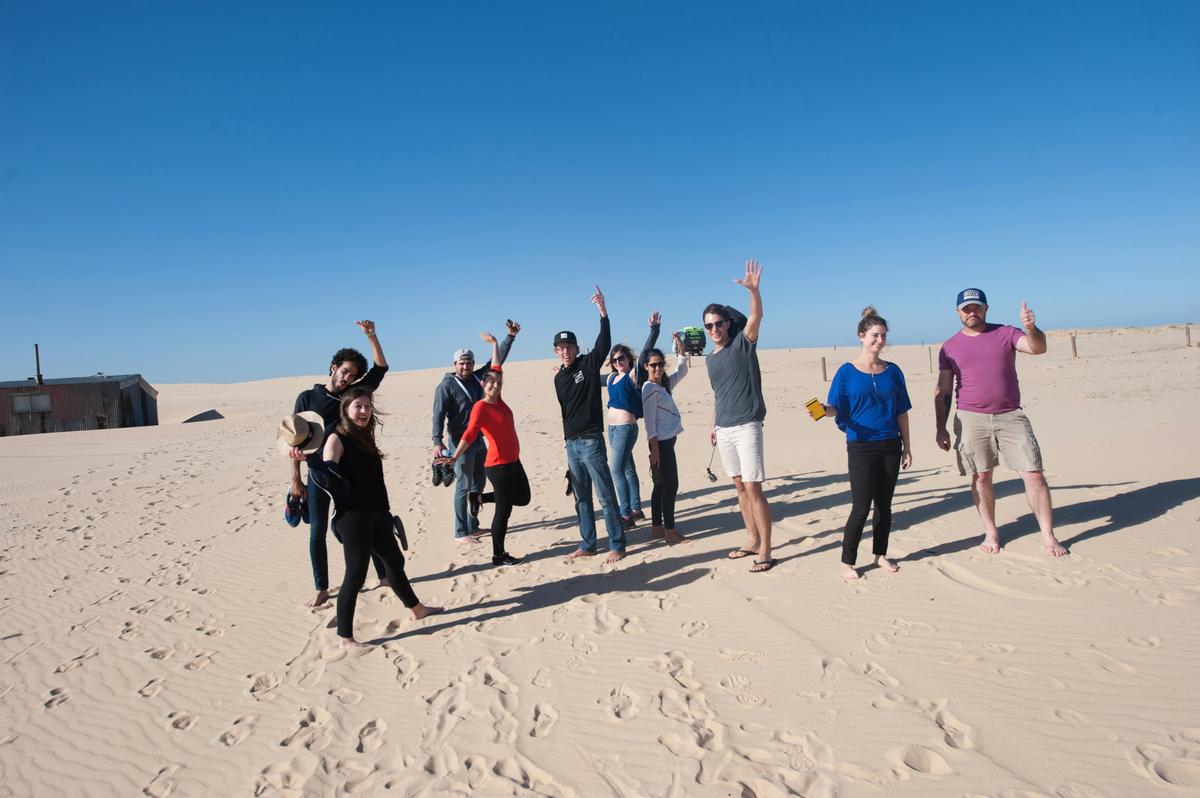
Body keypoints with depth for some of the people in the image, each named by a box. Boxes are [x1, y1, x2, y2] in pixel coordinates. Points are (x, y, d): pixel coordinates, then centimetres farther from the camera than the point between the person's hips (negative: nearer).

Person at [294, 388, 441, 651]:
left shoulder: (365, 437, 11)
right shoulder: (337, 439, -12)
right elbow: (330, 478, -28)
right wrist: (310, 461, -46)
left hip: (375, 513, 9)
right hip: (352, 517, -9)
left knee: (395, 560, 21)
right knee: (355, 575, -2)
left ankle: (417, 609, 40)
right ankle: (345, 637, 11)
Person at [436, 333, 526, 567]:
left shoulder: (497, 400, 5)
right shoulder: (480, 407, -16)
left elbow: (496, 368, 17)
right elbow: (469, 433, -27)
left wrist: (494, 344, 23)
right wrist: (455, 457, -38)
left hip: (513, 461, 9)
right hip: (498, 465, -9)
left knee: (523, 498, 21)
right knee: (504, 510, 0)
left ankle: (480, 498, 30)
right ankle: (498, 557, 13)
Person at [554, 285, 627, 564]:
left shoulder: (589, 364, -4)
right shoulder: (558, 378, 12)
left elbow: (604, 342, -19)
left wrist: (603, 311, -31)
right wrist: (568, 437, 16)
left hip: (591, 440, -7)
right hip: (571, 443, 7)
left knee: (606, 495, -3)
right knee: (581, 497, 13)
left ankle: (617, 545, 3)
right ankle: (587, 544, 22)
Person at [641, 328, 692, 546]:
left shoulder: (664, 384, 12)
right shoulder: (649, 389, -13)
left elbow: (682, 371, 26)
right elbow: (650, 422, -16)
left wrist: (680, 348, 14)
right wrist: (655, 450, -19)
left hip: (667, 441, 9)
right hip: (661, 442, -9)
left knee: (661, 485, 12)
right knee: (670, 486, -8)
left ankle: (657, 526, 19)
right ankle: (670, 532, -3)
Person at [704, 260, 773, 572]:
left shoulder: (742, 343, -5)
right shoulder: (711, 359, 13)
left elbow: (756, 316, -23)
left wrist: (753, 289, -39)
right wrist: (713, 425, 19)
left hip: (746, 427, -7)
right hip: (724, 430, 7)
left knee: (753, 489, -8)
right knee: (740, 487, 13)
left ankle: (765, 551, -1)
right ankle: (752, 541, 24)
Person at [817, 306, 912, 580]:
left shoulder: (892, 371, 6)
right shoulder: (847, 372, -4)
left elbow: (901, 412, 9)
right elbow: (837, 409, -5)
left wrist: (907, 447, 8)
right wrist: (824, 409, -28)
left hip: (890, 446, 4)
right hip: (861, 447, -4)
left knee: (884, 504, 11)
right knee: (861, 507, -5)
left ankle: (880, 554, 26)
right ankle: (847, 562, 6)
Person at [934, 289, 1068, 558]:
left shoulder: (1006, 333, 6)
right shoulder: (950, 347, 7)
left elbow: (1038, 348, -11)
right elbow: (942, 391, 7)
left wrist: (1031, 328, -32)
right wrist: (941, 428, 2)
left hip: (1010, 416, 0)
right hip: (971, 419, 1)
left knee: (1034, 474, -3)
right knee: (981, 477, 5)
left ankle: (1048, 536, 7)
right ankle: (991, 532, 19)